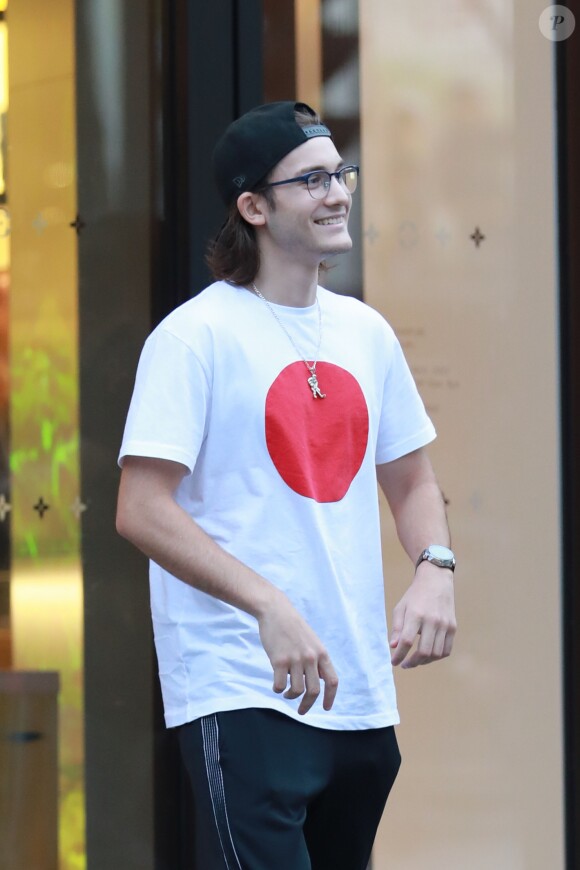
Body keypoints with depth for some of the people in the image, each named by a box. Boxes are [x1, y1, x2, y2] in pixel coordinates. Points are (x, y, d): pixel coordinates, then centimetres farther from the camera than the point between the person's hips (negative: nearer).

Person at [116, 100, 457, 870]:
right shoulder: (197, 336, -9)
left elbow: (409, 479, 22)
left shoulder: (366, 332, 12)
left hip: (362, 693, 7)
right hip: (240, 691, -7)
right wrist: (270, 606, -25)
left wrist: (434, 568, 0)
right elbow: (141, 510, -15)